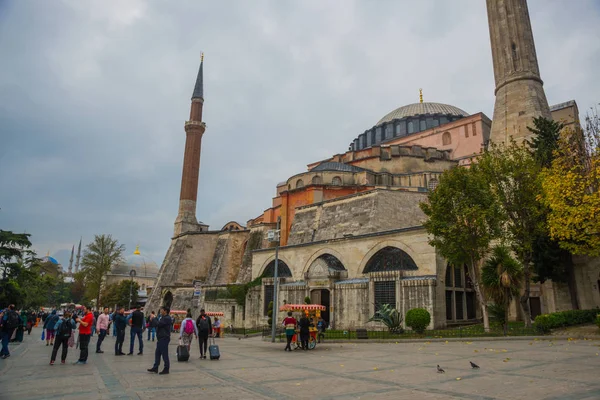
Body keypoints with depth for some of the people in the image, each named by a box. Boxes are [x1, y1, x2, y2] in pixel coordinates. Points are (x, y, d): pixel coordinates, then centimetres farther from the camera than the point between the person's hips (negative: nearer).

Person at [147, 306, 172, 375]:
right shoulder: (163, 318, 18)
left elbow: (158, 324, -23)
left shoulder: (167, 318, -16)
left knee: (164, 354, -4)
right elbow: (159, 326, 22)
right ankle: (155, 368, 22)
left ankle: (166, 369, 3)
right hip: (161, 338, 11)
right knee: (157, 353, 14)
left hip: (164, 339, -11)